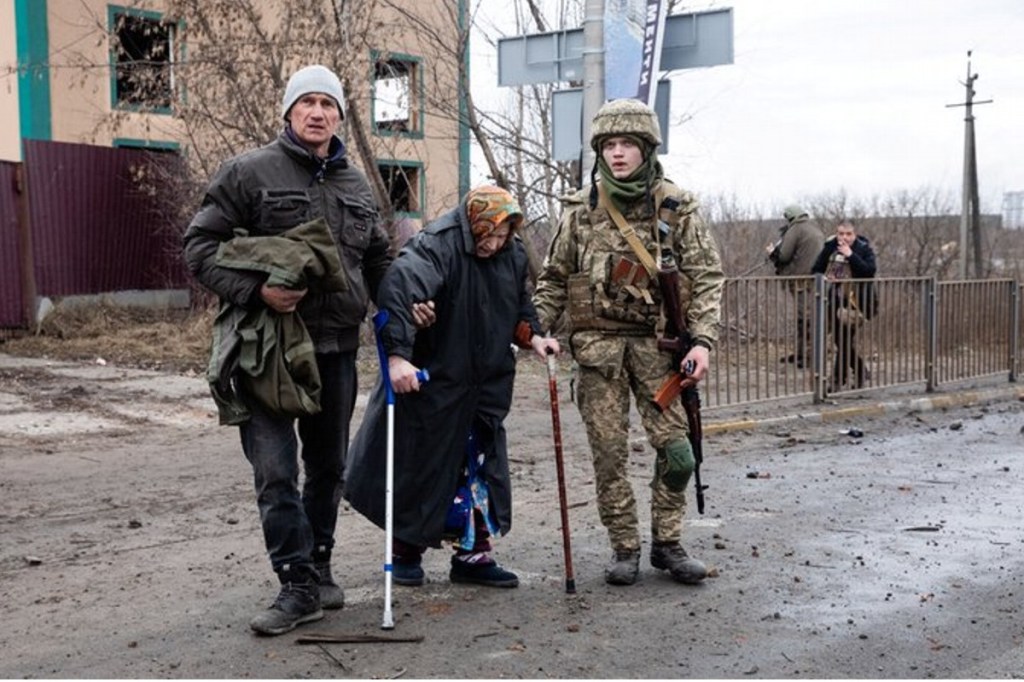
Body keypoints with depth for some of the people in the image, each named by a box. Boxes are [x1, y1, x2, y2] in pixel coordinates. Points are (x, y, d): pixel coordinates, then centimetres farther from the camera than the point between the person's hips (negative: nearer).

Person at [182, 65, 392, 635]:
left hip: (337, 346, 5)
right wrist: (255, 290, -20)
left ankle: (320, 568, 30)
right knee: (276, 469, -6)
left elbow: (380, 260, 24)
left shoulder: (357, 185, 13)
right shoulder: (249, 173, -3)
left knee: (329, 464, 15)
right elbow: (201, 245, -6)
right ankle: (299, 586, 3)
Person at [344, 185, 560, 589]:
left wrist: (531, 336, 3)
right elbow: (399, 293, -34)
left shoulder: (513, 255, 3)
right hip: (431, 383, -6)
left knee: (481, 470, 10)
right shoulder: (435, 247, -20)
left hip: (488, 387, 6)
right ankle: (406, 551, 24)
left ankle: (473, 555, 22)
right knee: (420, 467, 6)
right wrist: (397, 356, -43)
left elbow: (519, 304, 21)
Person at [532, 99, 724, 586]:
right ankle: (624, 547, 16)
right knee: (609, 452, 2)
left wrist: (702, 340, -10)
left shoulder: (677, 208, 2)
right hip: (598, 344, 1)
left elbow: (707, 277, 1)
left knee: (675, 447, -3)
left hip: (657, 342, 0)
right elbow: (554, 279, 11)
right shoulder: (580, 210, 5)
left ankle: (667, 542, 15)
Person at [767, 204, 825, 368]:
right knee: (802, 317, 15)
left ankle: (810, 355, -10)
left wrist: (772, 252, 10)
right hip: (817, 278, 9)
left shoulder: (795, 230, -8)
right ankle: (800, 352, 21)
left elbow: (783, 256, -12)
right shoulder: (817, 230, 19)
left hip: (801, 279, -9)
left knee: (805, 316, -9)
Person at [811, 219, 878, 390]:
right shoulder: (830, 247, 5)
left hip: (853, 301, -5)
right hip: (834, 300, 5)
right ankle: (860, 372, 31)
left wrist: (851, 255, -25)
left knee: (845, 340, -7)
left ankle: (838, 379, 1)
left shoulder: (864, 249, -7)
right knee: (840, 340, 13)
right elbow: (816, 269, 11)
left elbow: (870, 271, -22)